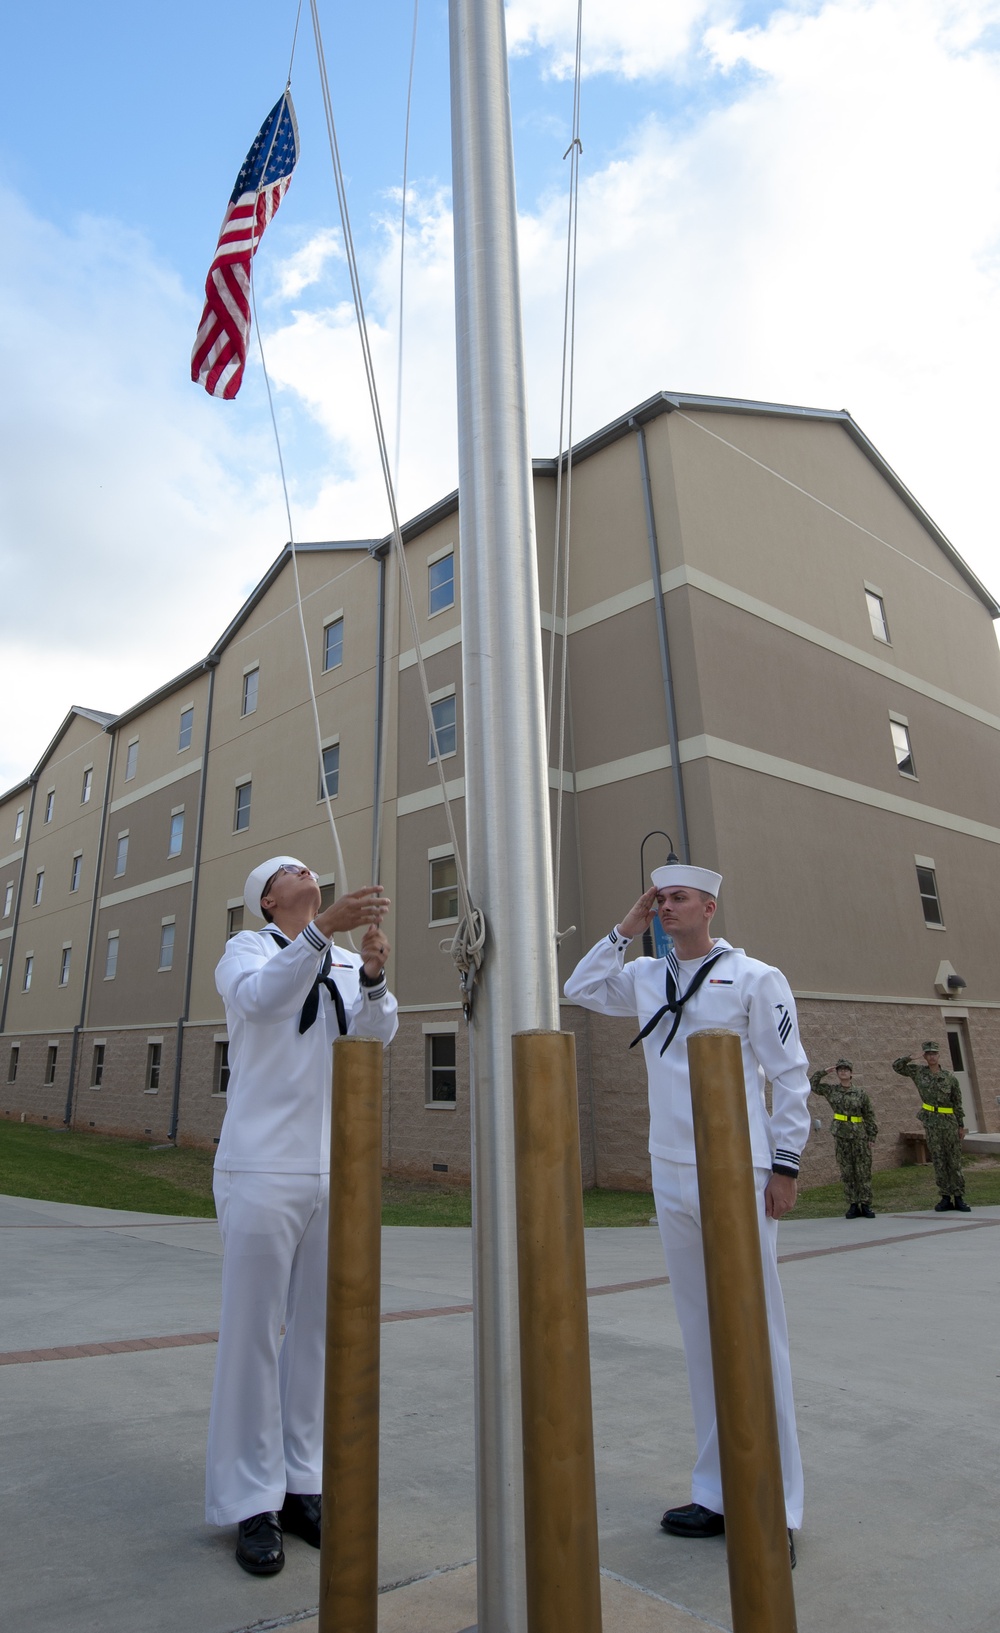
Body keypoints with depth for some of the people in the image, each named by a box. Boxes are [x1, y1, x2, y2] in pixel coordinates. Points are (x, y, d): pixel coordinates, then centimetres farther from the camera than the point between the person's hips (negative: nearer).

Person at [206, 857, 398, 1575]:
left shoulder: (347, 964, 11)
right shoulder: (246, 949, 0)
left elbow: (380, 1032, -4)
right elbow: (259, 998, -23)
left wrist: (374, 974, -25)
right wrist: (324, 929, -36)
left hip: (336, 1173, 5)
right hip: (263, 1170, -4)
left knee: (317, 1330, 11)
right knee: (253, 1332, 2)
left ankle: (302, 1483, 25)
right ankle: (250, 1503, 16)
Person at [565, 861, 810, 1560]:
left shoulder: (755, 978, -4)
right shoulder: (647, 976, 10)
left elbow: (790, 1074, -4)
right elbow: (580, 988, 14)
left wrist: (786, 1162, -7)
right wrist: (626, 928, 7)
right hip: (671, 1174, 5)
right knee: (700, 1335, 13)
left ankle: (773, 1509, 13)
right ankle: (719, 1493, 25)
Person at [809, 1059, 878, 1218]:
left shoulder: (860, 1093, 1)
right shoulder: (831, 1090, 5)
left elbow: (869, 1116, 4)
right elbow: (812, 1084, 11)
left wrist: (872, 1137, 1)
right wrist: (824, 1072, 3)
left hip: (860, 1136, -1)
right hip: (841, 1136, 1)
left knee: (864, 1172, 0)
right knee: (846, 1173, 4)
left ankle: (865, 1205, 6)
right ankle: (853, 1206, 10)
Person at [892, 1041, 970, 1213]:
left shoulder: (950, 1077, 1)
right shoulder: (919, 1072, 5)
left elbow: (958, 1103, 5)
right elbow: (896, 1066, 8)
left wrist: (961, 1125, 2)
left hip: (950, 1123, -1)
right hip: (931, 1123, 1)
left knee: (954, 1160, 2)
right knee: (939, 1162, 3)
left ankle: (959, 1198, 9)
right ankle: (946, 1199, 9)